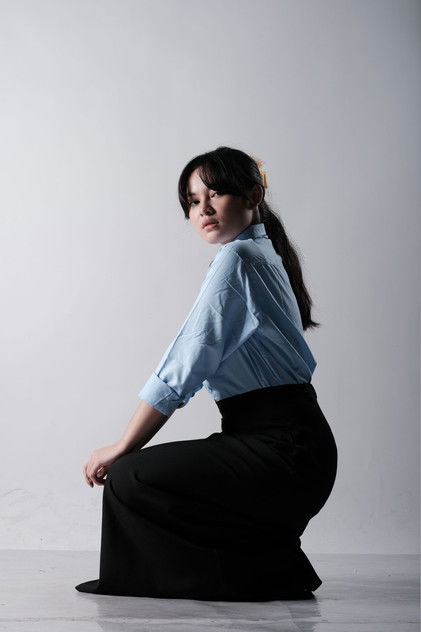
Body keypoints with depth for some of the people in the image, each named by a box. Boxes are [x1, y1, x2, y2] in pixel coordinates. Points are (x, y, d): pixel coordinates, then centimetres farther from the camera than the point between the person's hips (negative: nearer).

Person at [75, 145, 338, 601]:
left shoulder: (237, 258, -11)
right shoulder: (266, 257, 20)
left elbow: (182, 370, -14)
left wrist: (121, 448, -6)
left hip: (283, 449, -10)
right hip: (293, 447, 10)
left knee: (129, 479, -15)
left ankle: (264, 572, -3)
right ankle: (274, 566, 13)